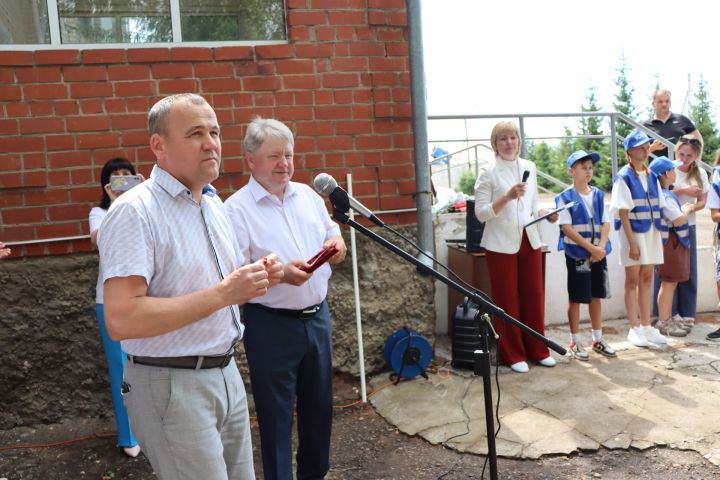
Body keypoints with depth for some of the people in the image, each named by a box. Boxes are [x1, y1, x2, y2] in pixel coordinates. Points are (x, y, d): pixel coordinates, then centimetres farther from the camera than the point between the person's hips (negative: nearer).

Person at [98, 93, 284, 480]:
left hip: (226, 373, 8)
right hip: (172, 385, -8)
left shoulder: (215, 203, 9)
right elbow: (120, 321, -25)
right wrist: (222, 294, -26)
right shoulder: (134, 211, -17)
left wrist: (255, 279, -2)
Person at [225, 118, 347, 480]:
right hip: (271, 325, -6)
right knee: (276, 413, 7)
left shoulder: (308, 195, 8)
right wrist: (279, 274, -30)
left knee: (319, 404, 19)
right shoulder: (236, 209, -10)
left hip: (317, 316, 6)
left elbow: (332, 235, 16)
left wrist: (336, 244, -6)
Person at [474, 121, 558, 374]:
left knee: (534, 297, 10)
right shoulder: (488, 172, -6)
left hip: (529, 240, 5)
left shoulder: (529, 167, 10)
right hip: (501, 244, -4)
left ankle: (537, 350, 25)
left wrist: (545, 214, -2)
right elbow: (481, 213, -12)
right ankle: (513, 354, 17)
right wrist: (507, 197, -23)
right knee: (507, 301, 4)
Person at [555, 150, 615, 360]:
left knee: (596, 296, 12)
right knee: (576, 298, 3)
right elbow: (567, 228, -13)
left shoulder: (598, 194, 8)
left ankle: (598, 339, 24)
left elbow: (606, 223, 5)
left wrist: (601, 247, -11)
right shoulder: (565, 197, -8)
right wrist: (591, 248, -18)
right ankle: (575, 342, 14)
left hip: (598, 253, 5)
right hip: (576, 253, -5)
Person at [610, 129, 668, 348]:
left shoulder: (652, 176, 10)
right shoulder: (624, 177, -9)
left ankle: (646, 326, 19)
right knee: (633, 280, 2)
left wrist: (660, 236, 6)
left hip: (652, 233, 6)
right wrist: (632, 242, -18)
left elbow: (658, 208, 12)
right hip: (633, 233, -6)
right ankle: (634, 329, 10)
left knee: (647, 278, 10)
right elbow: (623, 212, -14)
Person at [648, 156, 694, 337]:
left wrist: (684, 209, 8)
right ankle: (663, 322, 1)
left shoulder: (665, 194, 11)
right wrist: (686, 210, -5)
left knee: (671, 282, 14)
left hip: (674, 241, 10)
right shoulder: (665, 196, -19)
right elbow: (679, 220, -21)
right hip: (670, 242, -10)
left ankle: (668, 319, 23)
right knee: (669, 282, -5)